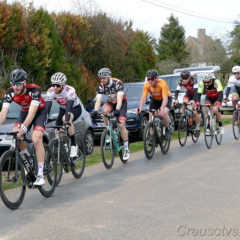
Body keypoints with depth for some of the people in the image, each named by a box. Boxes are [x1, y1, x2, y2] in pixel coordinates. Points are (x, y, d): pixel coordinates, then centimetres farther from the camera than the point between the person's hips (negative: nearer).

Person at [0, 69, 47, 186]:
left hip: (40, 112, -5)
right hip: (24, 112, 5)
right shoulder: (10, 92, -22)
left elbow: (32, 111, -44)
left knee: (36, 139, -25)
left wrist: (24, 126, -60)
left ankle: (40, 176, -22)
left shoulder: (34, 90, -34)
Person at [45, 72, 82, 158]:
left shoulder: (70, 90, -36)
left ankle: (73, 145, -23)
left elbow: (69, 106, -47)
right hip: (63, 109, 5)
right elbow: (47, 107, -29)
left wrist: (67, 120, -61)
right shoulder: (50, 91, -23)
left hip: (75, 108, -5)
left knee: (65, 118, -36)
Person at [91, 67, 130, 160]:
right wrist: (95, 111, -42)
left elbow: (119, 99, -38)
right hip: (111, 102, 4)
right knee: (105, 110, -33)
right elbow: (98, 100, -24)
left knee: (121, 125, -16)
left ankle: (126, 149, -4)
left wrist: (117, 110, -54)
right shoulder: (101, 86, -17)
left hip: (121, 103, -4)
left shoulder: (118, 83, -29)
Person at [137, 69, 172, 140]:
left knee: (164, 113, -30)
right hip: (155, 99, 4)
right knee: (151, 116, -10)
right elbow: (143, 97, -29)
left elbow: (165, 98, -42)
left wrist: (161, 108, -58)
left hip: (166, 98, -4)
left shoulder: (162, 83, -35)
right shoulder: (147, 85, -24)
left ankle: (167, 129, -5)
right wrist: (140, 108, -46)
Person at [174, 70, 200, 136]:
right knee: (184, 104, -26)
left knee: (195, 112, -12)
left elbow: (196, 91, -41)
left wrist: (193, 101, -54)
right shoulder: (181, 81, -23)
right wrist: (176, 100, -46)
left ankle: (198, 128, 4)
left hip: (196, 94, -4)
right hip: (188, 93, 4)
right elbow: (177, 91, -28)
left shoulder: (193, 80, -34)